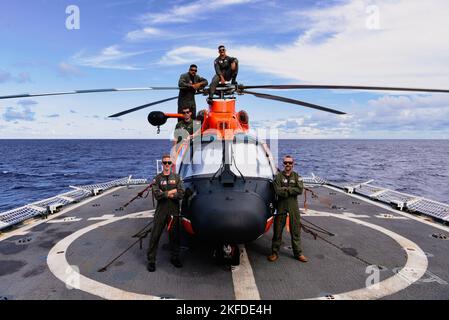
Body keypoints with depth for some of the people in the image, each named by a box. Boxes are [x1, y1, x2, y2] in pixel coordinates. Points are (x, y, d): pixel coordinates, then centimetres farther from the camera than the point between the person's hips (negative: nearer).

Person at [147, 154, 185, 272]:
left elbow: (181, 194, -7)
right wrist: (171, 192, -9)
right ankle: (151, 260, 12)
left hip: (174, 210, 1)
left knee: (174, 235, 11)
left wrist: (165, 194, -12)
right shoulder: (157, 178, 3)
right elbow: (157, 195, -11)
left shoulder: (177, 177, 5)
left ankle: (175, 258, 27)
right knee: (155, 235, 1)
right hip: (161, 210, -1)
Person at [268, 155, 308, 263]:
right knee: (277, 230, 5)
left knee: (296, 230, 8)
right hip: (281, 206, -1)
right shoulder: (278, 176, 0)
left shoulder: (297, 176, 7)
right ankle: (275, 253, 16)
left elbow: (300, 190, -9)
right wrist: (292, 191, -11)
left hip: (293, 206, 2)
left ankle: (298, 253, 20)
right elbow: (278, 191, -14)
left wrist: (286, 189, -12)